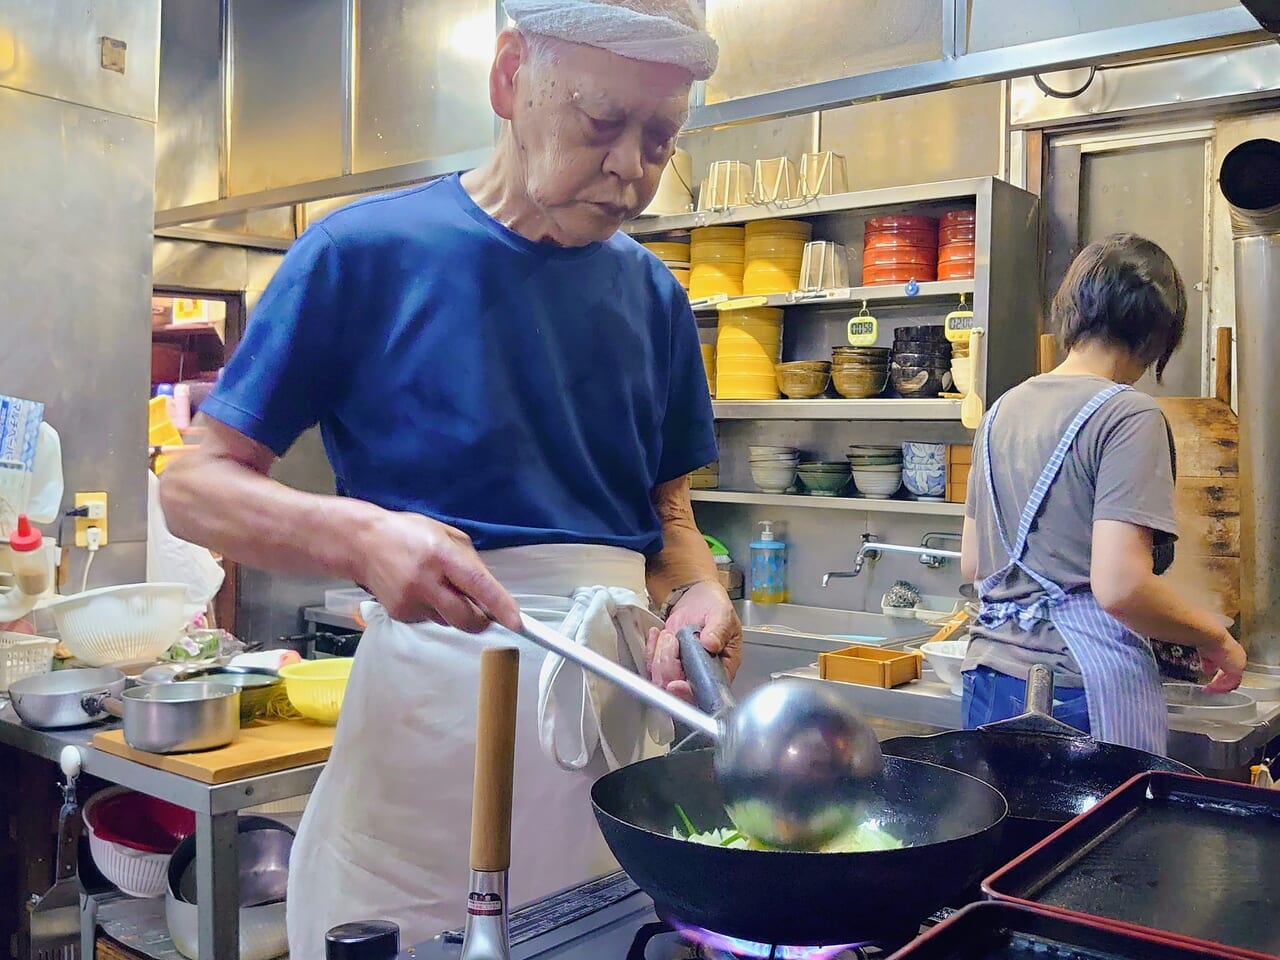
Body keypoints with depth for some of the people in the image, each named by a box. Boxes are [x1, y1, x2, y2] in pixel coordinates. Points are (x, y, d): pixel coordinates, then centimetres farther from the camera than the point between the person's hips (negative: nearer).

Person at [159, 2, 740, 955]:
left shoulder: (653, 294, 8)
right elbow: (195, 485, -5)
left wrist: (696, 594, -8)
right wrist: (360, 536, -24)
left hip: (618, 696, 5)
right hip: (433, 695, -4)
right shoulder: (367, 251, -6)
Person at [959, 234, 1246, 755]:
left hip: (988, 684, 7)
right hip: (1081, 697, -6)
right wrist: (1218, 640, -3)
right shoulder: (1129, 414, -11)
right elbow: (1119, 587, -19)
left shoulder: (1002, 410, 10)